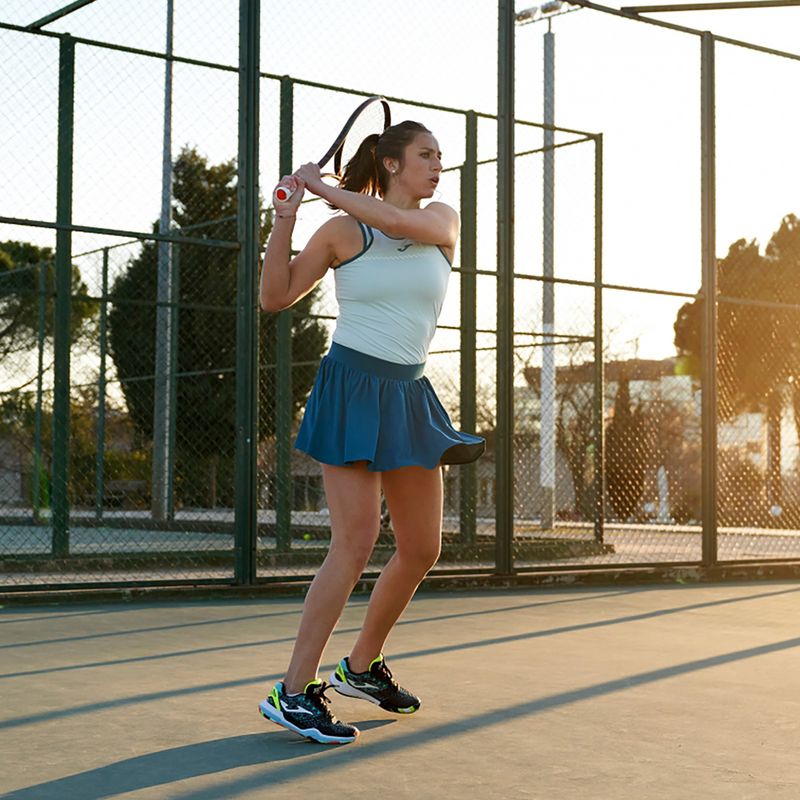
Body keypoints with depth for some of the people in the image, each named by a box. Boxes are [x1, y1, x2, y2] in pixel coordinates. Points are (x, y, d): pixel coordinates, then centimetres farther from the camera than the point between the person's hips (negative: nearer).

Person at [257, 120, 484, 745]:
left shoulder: (444, 222, 8)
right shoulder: (341, 233, -1)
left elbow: (403, 223, -15)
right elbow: (276, 298, 1)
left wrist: (326, 188, -9)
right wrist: (285, 219, -9)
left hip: (409, 399, 6)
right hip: (351, 387, -5)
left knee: (422, 548, 7)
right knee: (357, 542, -15)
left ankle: (362, 666, 26)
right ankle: (293, 692, -9)